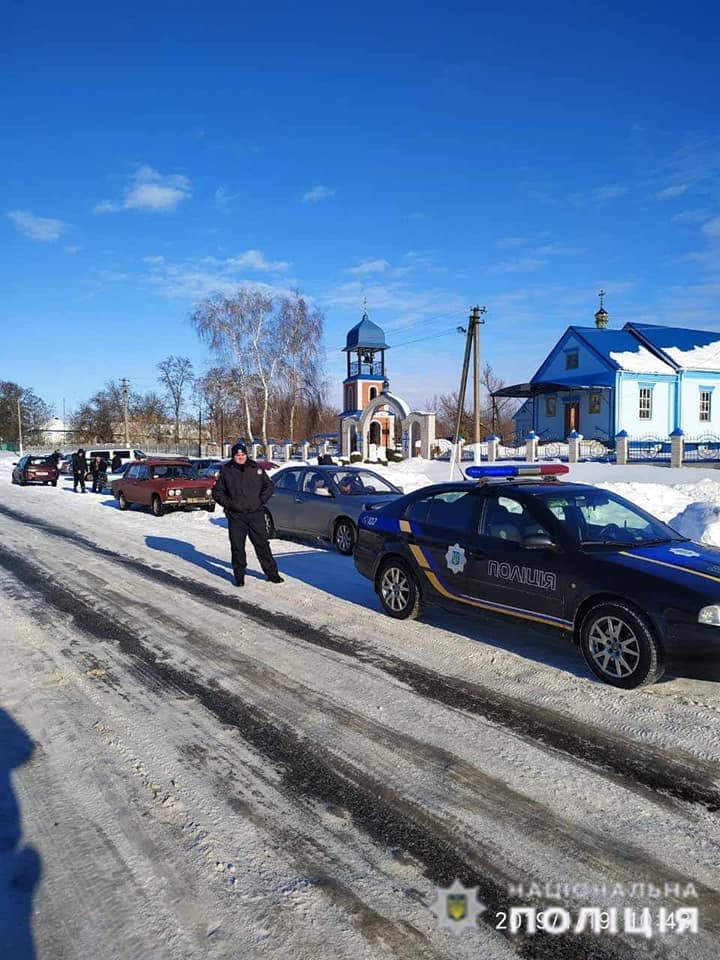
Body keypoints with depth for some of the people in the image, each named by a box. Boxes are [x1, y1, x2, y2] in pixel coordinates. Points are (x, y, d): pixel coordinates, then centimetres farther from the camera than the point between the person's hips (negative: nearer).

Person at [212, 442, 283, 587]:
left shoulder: (256, 468, 4)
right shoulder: (226, 471, 2)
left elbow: (268, 486, 12)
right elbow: (217, 492, 8)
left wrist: (261, 501, 0)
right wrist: (229, 504, -5)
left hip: (256, 514, 1)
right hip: (236, 516, -1)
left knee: (262, 544, 6)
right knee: (237, 547, 3)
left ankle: (272, 573, 15)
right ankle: (239, 576, 15)